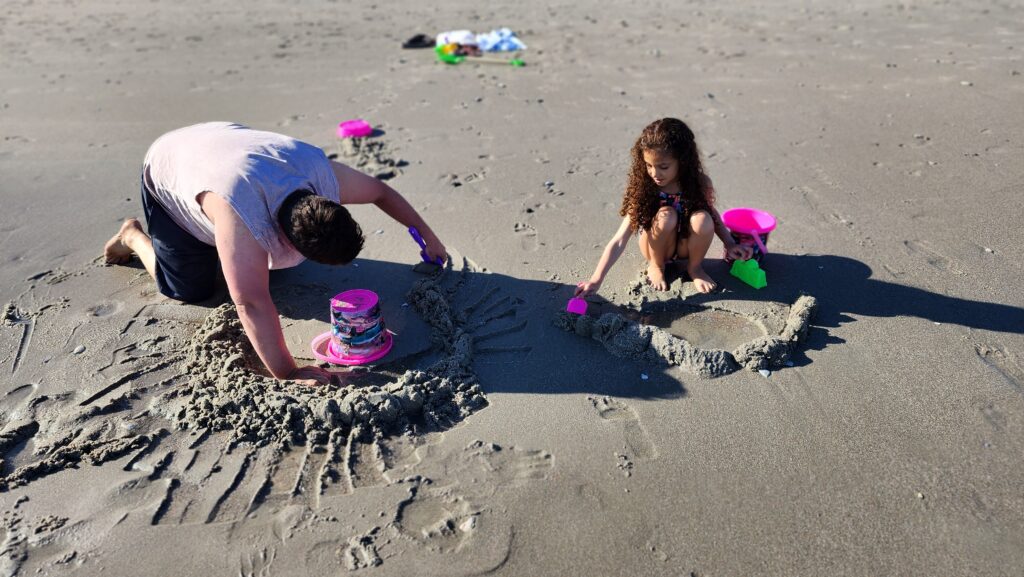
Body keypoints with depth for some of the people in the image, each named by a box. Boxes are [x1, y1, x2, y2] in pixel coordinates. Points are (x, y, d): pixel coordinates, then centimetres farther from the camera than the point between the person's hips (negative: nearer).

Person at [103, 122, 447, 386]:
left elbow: (380, 191, -13)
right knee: (191, 291, 1)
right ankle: (133, 236, 24)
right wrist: (287, 374, -46)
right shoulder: (239, 214, -49)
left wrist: (426, 235, -7)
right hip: (167, 175, -5)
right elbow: (251, 303, -48)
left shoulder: (322, 172, -31)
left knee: (270, 264, 8)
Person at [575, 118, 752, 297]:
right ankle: (656, 266, -3)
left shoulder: (700, 183, -19)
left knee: (701, 219, -30)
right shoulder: (643, 189, -24)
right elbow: (619, 241, -28)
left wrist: (729, 243, -3)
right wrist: (596, 279, -36)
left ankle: (695, 267, 1)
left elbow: (711, 213, 6)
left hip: (686, 247, 2)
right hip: (657, 248, -2)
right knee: (666, 215, -33)